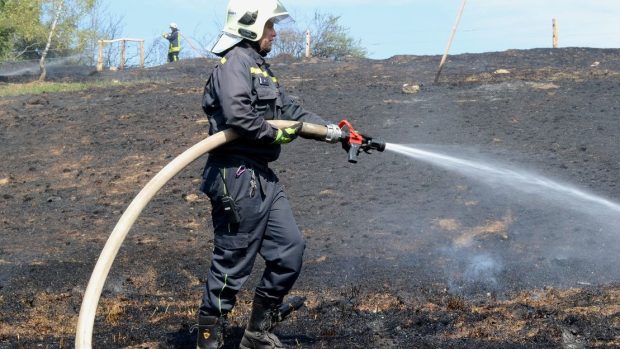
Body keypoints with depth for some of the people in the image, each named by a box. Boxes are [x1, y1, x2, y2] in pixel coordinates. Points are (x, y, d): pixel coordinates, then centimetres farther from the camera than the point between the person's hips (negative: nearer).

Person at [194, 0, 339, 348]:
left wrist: (333, 130, 15)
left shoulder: (262, 68, 21)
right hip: (238, 178, -10)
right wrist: (274, 135, -13)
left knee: (291, 249, 11)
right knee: (232, 264, -3)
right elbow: (237, 114, -27)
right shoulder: (235, 62, -12)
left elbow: (292, 110, 23)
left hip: (263, 177, 10)